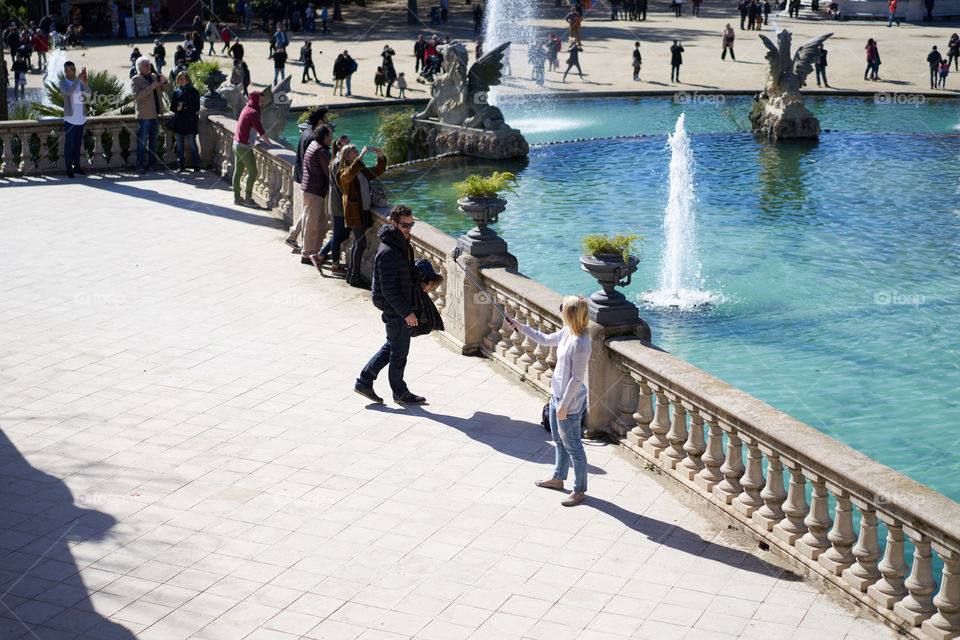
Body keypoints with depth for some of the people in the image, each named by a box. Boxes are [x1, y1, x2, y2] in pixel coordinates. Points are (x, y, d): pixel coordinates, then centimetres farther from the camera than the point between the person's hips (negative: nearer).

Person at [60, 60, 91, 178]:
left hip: (80, 118, 5)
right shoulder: (63, 82, -5)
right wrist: (79, 79, -33)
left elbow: (89, 95, -6)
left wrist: (85, 83, -23)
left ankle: (77, 167, 22)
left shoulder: (80, 82, 8)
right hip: (69, 119, -5)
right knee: (69, 145, -2)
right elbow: (68, 92, -28)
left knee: (78, 144, 12)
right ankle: (69, 169, 2)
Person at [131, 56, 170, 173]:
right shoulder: (135, 80, -4)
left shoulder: (154, 76, 13)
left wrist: (164, 81, -8)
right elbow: (136, 95, -17)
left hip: (156, 114, 6)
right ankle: (140, 165, -2)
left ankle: (151, 163, 19)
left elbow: (166, 88, 15)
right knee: (142, 141, -6)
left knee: (153, 140, 12)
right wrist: (150, 88, -24)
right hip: (144, 115, -6)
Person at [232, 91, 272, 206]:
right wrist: (269, 143, -13)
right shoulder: (253, 112, -18)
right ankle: (248, 198, 0)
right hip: (244, 147, -10)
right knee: (253, 172, -3)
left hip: (237, 144, 10)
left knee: (238, 171, 13)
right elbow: (261, 131, -20)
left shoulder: (246, 109, 10)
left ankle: (236, 197, 19)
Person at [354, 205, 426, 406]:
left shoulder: (403, 244, 7)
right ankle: (400, 393, 23)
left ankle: (364, 381, 26)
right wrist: (406, 312, -24)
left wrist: (420, 281, 11)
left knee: (392, 346, 19)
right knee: (399, 352, 6)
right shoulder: (387, 251, -24)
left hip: (402, 305, 10)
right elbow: (388, 288, -25)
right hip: (394, 308, -10)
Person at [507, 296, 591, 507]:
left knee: (573, 446, 3)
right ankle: (558, 478, 43)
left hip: (570, 403, -10)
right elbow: (545, 340, 20)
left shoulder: (580, 344, -28)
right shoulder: (566, 333, 0)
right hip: (557, 395, 10)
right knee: (559, 441, 25)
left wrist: (564, 405, -20)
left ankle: (579, 490, 16)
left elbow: (577, 379, -25)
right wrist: (522, 328, 23)